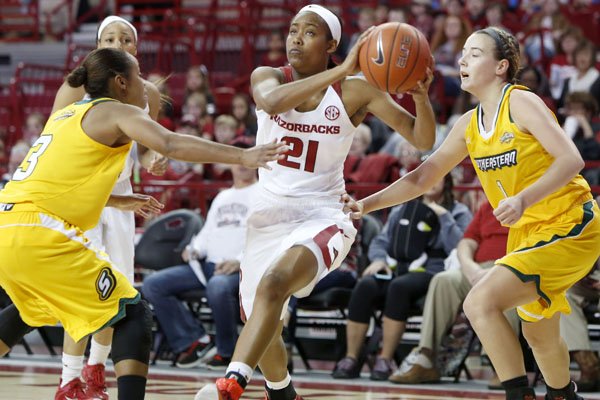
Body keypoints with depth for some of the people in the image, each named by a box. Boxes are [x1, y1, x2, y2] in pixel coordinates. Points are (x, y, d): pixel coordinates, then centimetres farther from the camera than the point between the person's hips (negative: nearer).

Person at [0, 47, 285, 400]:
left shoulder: (65, 115, 24)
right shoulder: (118, 112, 2)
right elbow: (170, 144, -17)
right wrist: (242, 156, -22)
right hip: (38, 232, -8)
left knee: (31, 310, 36)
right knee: (133, 314, -3)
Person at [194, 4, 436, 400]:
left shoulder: (356, 91, -5)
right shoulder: (268, 76, -1)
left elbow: (423, 139, -6)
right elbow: (272, 101, -28)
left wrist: (421, 95, -26)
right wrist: (341, 71, -33)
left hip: (321, 218, -4)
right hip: (269, 216, 4)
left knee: (274, 283, -34)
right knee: (261, 322, 15)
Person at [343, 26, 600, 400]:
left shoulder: (521, 103, -15)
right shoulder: (469, 125, 9)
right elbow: (424, 176, 13)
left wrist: (524, 199, -36)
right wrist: (366, 204, 3)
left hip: (570, 227, -9)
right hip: (528, 234, 9)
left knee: (481, 302, -22)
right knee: (539, 334, 23)